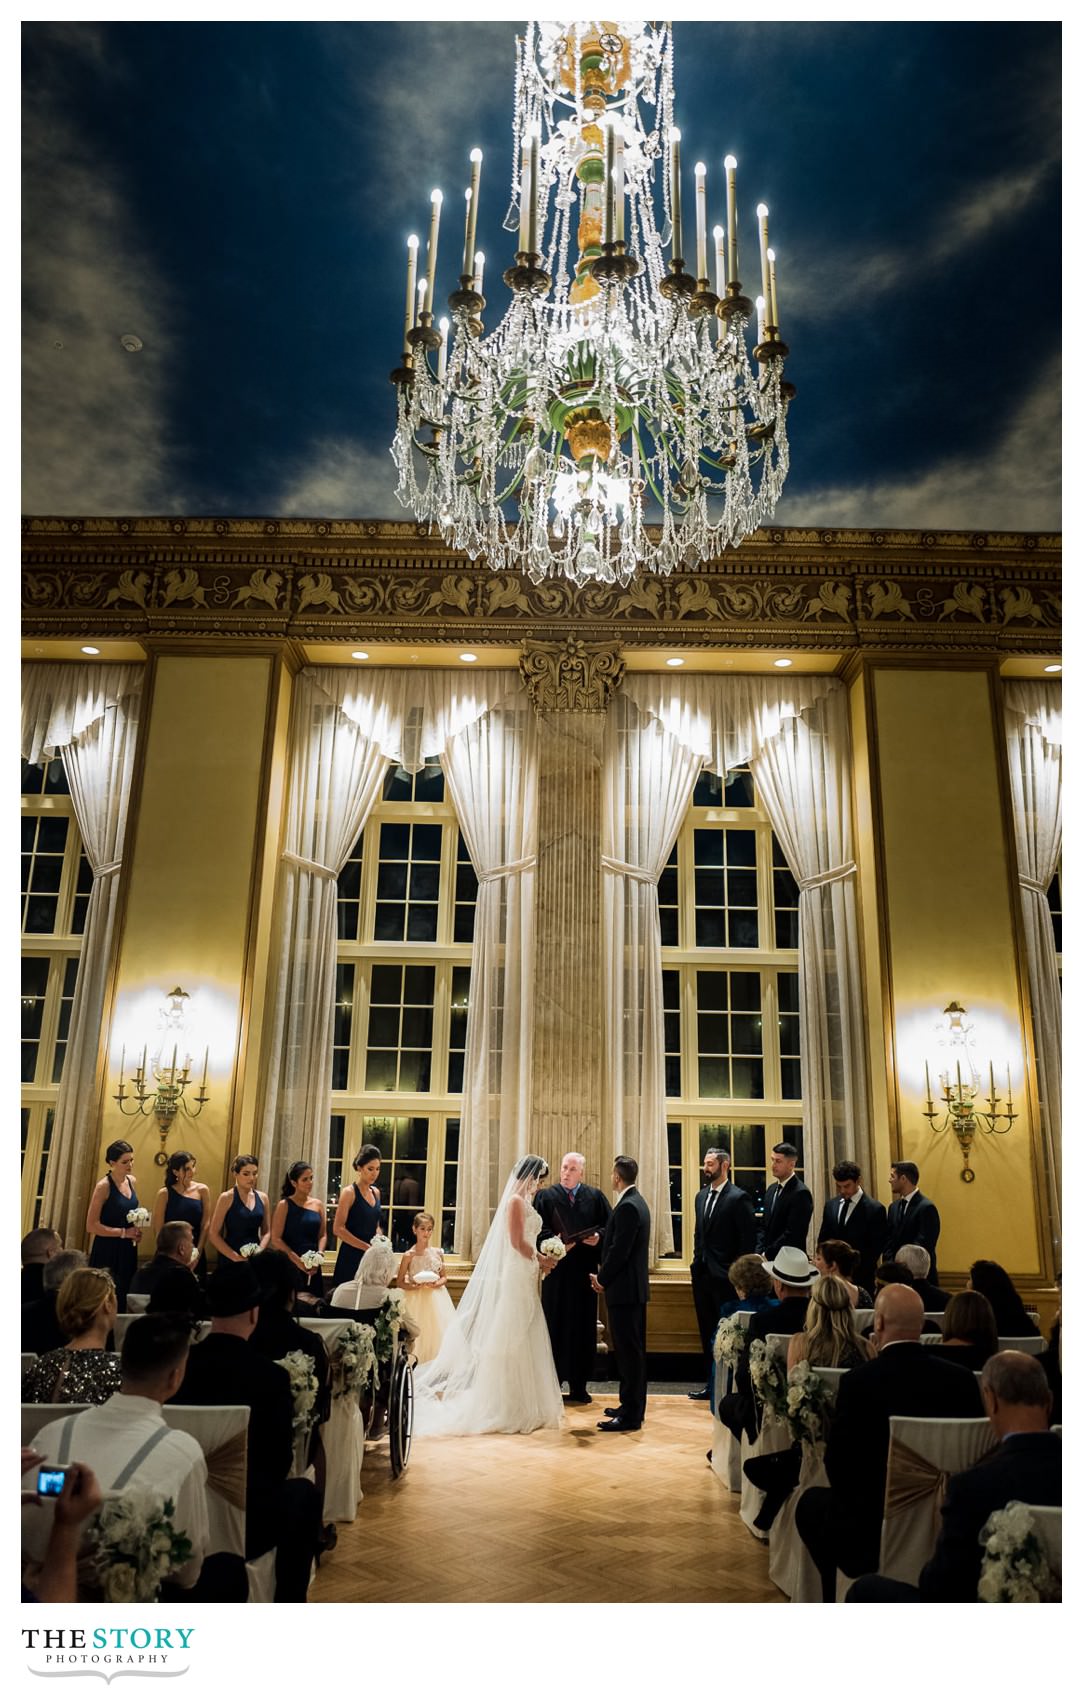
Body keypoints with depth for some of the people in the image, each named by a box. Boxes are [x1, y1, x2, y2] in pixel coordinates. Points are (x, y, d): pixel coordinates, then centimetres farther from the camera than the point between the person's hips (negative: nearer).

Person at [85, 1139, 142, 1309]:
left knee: (124, 1297, 9)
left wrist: (136, 1230, 3)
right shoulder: (104, 1186, -15)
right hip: (107, 1251, -6)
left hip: (128, 1250, 7)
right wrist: (124, 1233, -18)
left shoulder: (132, 1181, 5)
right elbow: (92, 1225, -17)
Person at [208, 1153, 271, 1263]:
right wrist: (235, 1257, -13)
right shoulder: (226, 1198, -6)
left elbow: (267, 1232, 8)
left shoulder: (262, 1198, 5)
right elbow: (213, 1234, -8)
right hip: (230, 1259, -3)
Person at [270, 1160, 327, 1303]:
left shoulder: (318, 1205, 9)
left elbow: (322, 1235, 10)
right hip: (289, 1265, -4)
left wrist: (319, 1253, -10)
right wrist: (298, 1261, -15)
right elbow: (276, 1239, -9)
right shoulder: (284, 1205, -4)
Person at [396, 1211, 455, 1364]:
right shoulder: (409, 1255, -5)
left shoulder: (437, 1253, 4)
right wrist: (415, 1286, -18)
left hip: (436, 1299, 3)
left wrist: (436, 1284, -11)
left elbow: (444, 1277, 10)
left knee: (438, 1334, -4)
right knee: (418, 1335, -10)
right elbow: (399, 1282, -2)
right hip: (416, 1299, -3)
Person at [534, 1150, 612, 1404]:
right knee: (555, 1327, 3)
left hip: (585, 1271, 2)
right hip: (557, 1271, -2)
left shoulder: (596, 1197, 7)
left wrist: (598, 1237, -14)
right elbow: (539, 1230, -3)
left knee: (584, 1329, 7)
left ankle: (579, 1387, 18)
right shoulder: (546, 1196, 2)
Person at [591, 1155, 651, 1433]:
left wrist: (602, 1280, -8)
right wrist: (604, 1273, 8)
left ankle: (630, 1416, 1)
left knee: (628, 1350, -4)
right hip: (635, 1286, 10)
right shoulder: (636, 1201, 12)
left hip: (625, 1288, -10)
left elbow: (620, 1250, -21)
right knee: (633, 1350, 16)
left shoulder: (627, 1206, -19)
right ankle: (632, 1406, 26)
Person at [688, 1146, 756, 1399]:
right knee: (707, 1331, 14)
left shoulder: (739, 1198, -11)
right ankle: (711, 1383, 24)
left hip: (724, 1276, -7)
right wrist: (697, 1260, 12)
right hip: (702, 1274, 7)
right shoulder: (701, 1196, 12)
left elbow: (748, 1239, -13)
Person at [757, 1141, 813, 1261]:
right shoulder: (772, 1189, 11)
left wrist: (767, 1254, -13)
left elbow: (793, 1234, -18)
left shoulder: (801, 1193, -14)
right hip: (766, 1258, 7)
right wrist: (759, 1252, 1)